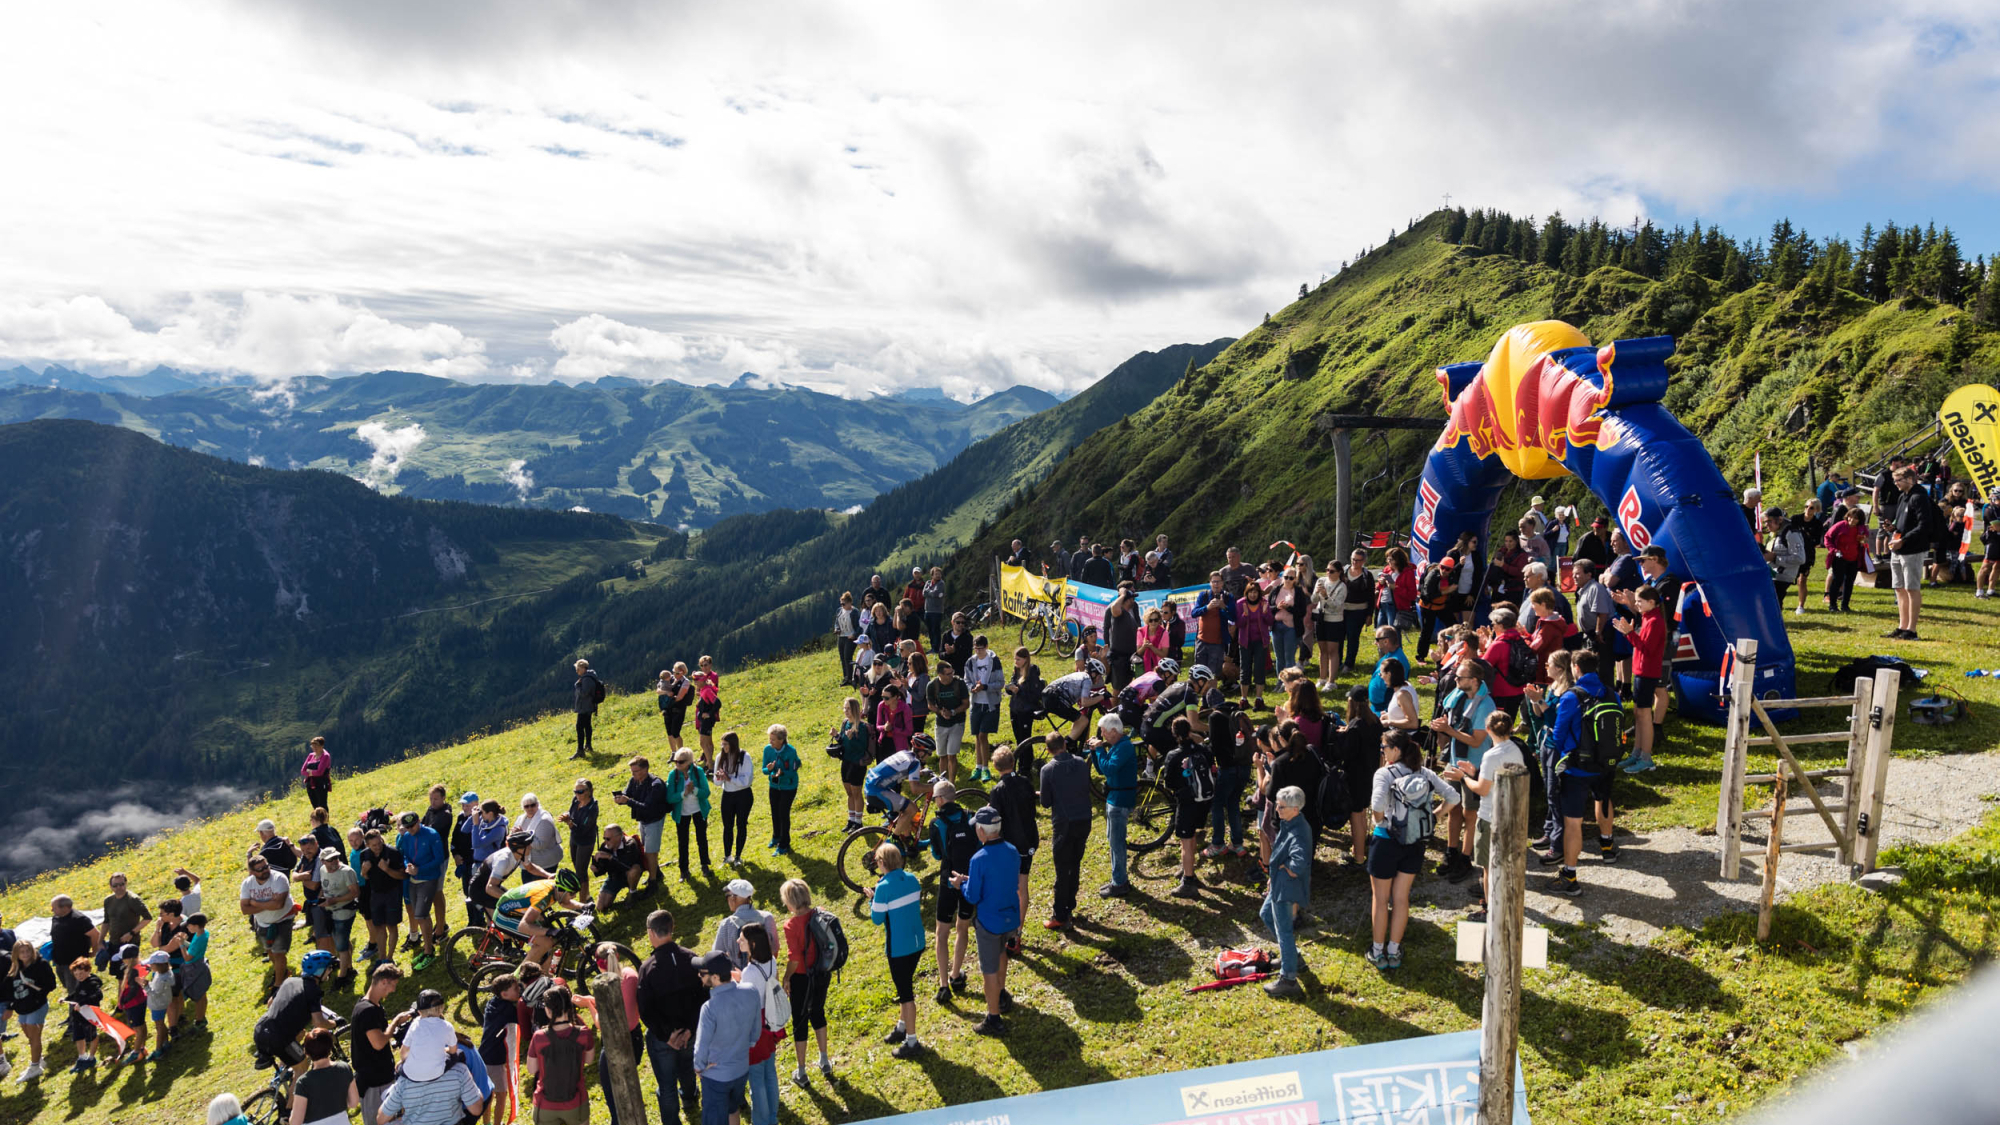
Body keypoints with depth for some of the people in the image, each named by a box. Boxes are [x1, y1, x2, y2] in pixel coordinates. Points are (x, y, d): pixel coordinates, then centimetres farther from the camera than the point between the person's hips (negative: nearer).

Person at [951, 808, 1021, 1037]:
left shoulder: (979, 860, -25)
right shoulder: (1013, 851, -5)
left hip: (989, 921, -7)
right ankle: (1002, 997, 46)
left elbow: (972, 897, -19)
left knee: (990, 970, 7)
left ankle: (994, 1020, 17)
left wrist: (961, 884, 3)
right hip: (1011, 917, 7)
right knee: (1000, 950, 33)